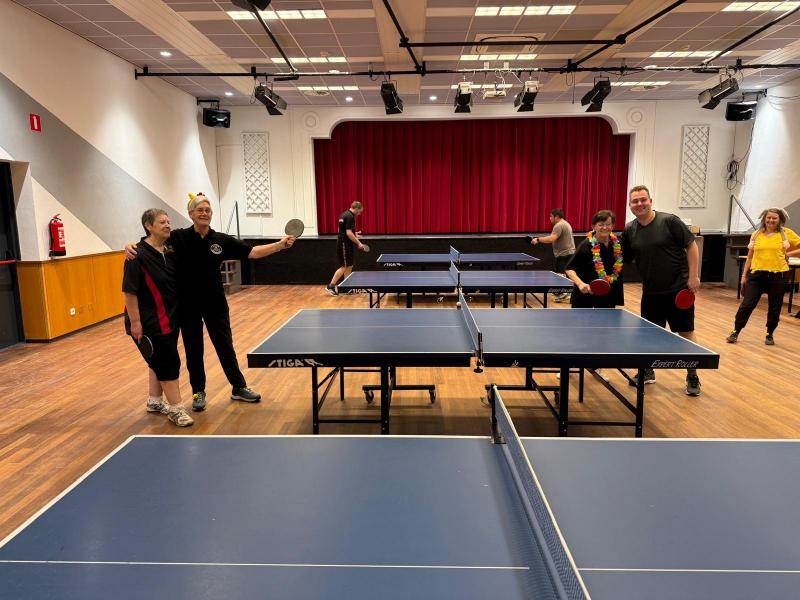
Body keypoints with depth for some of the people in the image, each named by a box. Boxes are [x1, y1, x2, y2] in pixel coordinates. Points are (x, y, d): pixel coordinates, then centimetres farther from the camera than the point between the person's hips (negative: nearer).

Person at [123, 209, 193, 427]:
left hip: (169, 319, 8)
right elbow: (129, 291, -19)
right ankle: (175, 408, 9)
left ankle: (154, 401, 36)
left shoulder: (170, 253, 3)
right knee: (168, 362, -3)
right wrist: (135, 322, -20)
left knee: (159, 361, 19)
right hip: (148, 323, -8)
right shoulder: (139, 255, -17)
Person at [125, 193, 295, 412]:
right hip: (188, 304, -1)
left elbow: (252, 252, -3)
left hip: (215, 303, 1)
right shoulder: (178, 237, -8)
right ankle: (198, 392, 29)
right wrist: (130, 247, -27)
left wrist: (280, 245, -12)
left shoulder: (221, 240, -3)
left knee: (225, 346, 10)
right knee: (193, 349, 12)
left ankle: (238, 388, 26)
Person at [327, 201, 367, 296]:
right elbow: (348, 233, -23)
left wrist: (354, 234, 17)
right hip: (345, 245, -10)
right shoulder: (350, 217, -16)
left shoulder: (344, 214, 15)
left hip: (344, 244, 10)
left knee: (349, 266, 12)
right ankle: (330, 286, -3)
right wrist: (358, 243, -16)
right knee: (344, 267, -6)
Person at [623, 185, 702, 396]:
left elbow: (691, 246, -7)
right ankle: (648, 372, 28)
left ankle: (692, 377, 18)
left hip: (679, 289, -4)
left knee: (686, 333, 4)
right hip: (651, 292, 4)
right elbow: (624, 258, 10)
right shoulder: (629, 230, 2)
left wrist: (693, 276, -12)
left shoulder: (669, 221, -11)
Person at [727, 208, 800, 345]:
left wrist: (789, 254, -1)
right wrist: (744, 275, 10)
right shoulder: (757, 234, 8)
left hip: (778, 275, -1)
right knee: (747, 304, -3)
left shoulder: (786, 233, 2)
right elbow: (750, 256, 12)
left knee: (774, 308, 9)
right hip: (756, 274, 1)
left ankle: (769, 335, 26)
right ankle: (735, 332, 8)